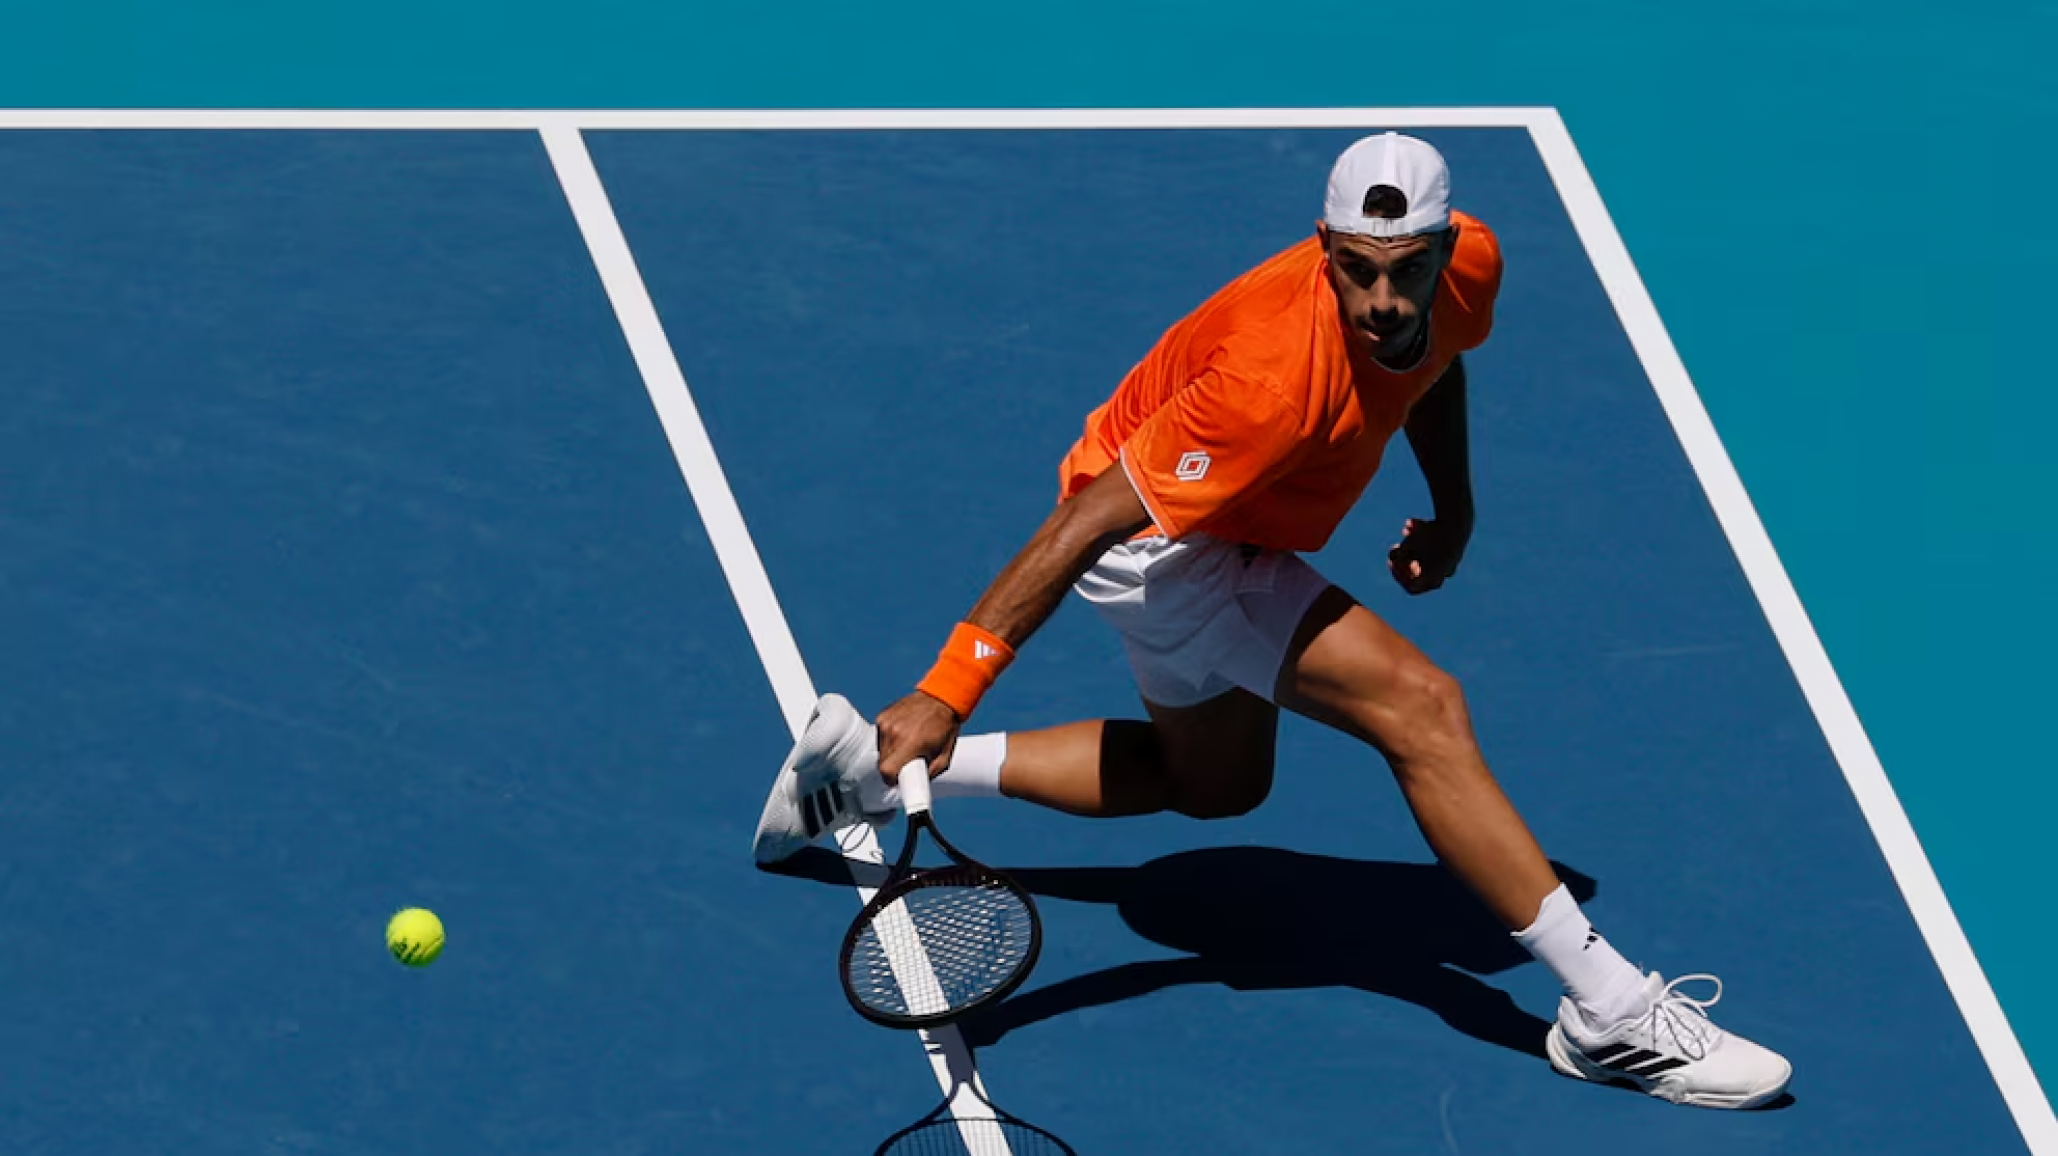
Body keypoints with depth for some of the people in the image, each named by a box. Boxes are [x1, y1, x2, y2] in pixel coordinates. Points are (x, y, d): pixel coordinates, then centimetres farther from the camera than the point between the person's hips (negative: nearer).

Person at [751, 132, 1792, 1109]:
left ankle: (872, 768, 31)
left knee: (1215, 781, 31)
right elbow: (1083, 524, -39)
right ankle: (1611, 1013, -16)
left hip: (1227, 539, 9)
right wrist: (947, 692, -42)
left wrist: (1452, 507, 4)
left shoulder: (1469, 265, -18)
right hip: (1151, 539, -9)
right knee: (1420, 707, -22)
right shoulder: (1282, 378, -40)